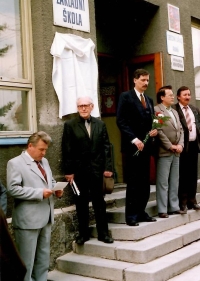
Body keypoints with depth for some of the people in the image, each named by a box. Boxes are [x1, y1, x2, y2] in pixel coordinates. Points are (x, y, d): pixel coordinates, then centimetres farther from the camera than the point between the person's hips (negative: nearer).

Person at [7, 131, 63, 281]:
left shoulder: (44, 161, 15)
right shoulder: (15, 163, -9)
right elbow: (13, 189, -19)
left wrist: (56, 189, 1)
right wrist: (40, 193, -22)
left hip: (45, 217, 8)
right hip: (28, 219, -8)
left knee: (44, 257, 16)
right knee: (27, 259, 2)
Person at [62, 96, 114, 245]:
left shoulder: (100, 124, 6)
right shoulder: (70, 125, -1)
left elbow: (106, 147, 5)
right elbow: (67, 150, -4)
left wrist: (108, 167, -2)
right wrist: (68, 171, -8)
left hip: (96, 169, 2)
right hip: (79, 170, -1)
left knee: (99, 201, 8)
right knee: (81, 203, 8)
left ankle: (103, 232, 16)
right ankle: (83, 233, 18)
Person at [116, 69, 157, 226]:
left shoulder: (149, 100, 19)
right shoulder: (126, 97, -3)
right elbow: (121, 121, -12)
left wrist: (154, 130, 0)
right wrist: (134, 139, -19)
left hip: (146, 146, 7)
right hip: (133, 146, -7)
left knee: (145, 182, 8)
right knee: (133, 182, -3)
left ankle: (141, 212, 17)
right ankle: (131, 216, 4)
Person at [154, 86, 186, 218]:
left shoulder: (174, 112, 19)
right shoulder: (156, 110, -8)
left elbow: (181, 130, 16)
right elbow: (159, 131, -15)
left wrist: (180, 144, 0)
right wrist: (170, 146, -13)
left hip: (176, 152, 8)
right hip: (164, 152, -8)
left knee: (174, 182, 12)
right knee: (163, 182, -3)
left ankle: (174, 207, 19)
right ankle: (162, 210, 2)